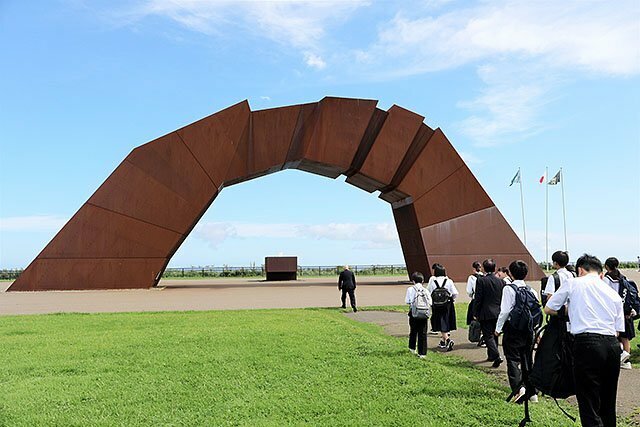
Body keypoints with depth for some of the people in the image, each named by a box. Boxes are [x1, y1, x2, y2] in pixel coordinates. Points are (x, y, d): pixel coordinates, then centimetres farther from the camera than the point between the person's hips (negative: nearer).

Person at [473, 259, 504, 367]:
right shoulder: (500, 281, 3)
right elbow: (503, 298, 8)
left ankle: (496, 356, -17)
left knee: (488, 336, -3)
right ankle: (491, 355, 30)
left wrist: (475, 313, -4)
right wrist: (501, 311, 18)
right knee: (494, 334, 18)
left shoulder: (481, 280, -11)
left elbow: (478, 298, -11)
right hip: (498, 312, 5)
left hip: (486, 313, -5)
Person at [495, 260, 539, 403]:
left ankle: (518, 388, -23)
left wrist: (498, 328, -3)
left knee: (513, 359, -3)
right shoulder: (532, 290, 6)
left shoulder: (509, 289, -11)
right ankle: (532, 393, 21)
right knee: (526, 359, 15)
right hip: (528, 329, 6)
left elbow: (505, 311, -14)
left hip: (513, 329, -6)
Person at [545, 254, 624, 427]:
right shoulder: (614, 294, 18)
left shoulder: (573, 283, 7)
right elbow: (618, 329, 14)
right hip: (613, 345, 5)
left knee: (589, 406, -4)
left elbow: (548, 309, 13)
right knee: (608, 404, 18)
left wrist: (566, 314, 30)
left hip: (587, 343, -5)